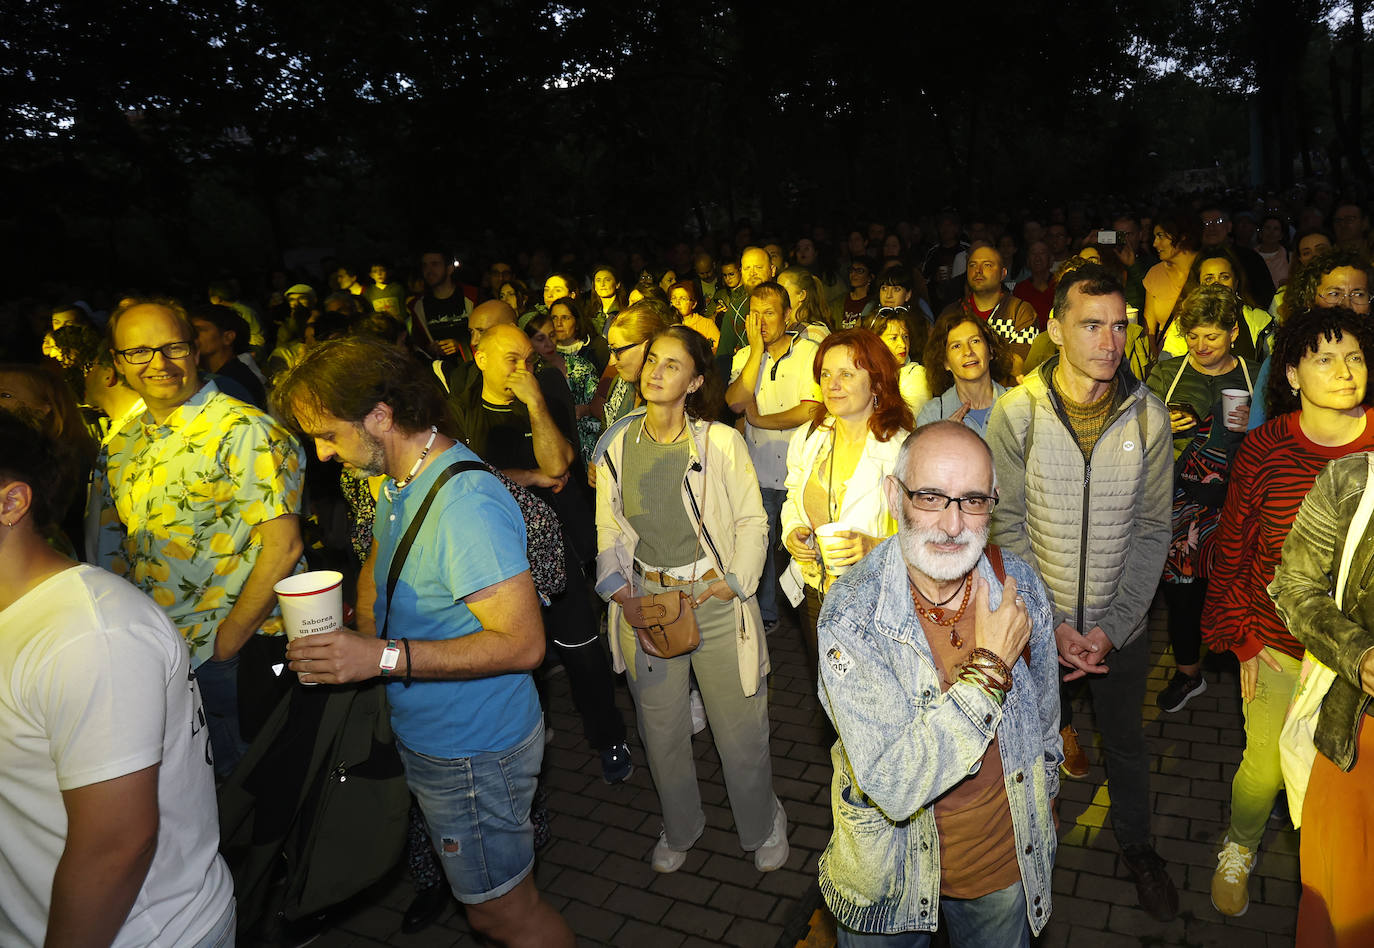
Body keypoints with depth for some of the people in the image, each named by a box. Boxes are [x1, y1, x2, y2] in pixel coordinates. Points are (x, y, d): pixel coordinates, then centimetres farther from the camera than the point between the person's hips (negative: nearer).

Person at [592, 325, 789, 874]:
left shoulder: (721, 442, -7)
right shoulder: (616, 446, 2)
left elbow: (751, 521, -2)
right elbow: (608, 530, 7)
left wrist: (733, 582, -13)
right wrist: (622, 592, -5)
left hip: (715, 599, -2)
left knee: (740, 729, 6)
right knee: (661, 729, 15)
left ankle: (761, 827, 35)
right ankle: (680, 828, 41)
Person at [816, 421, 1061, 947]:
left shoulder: (1020, 585, -14)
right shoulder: (850, 614, -28)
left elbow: (1044, 712, 5)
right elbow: (892, 787, -34)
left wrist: (1046, 795, 19)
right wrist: (989, 667, -33)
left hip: (1008, 856, 3)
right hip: (893, 868, -2)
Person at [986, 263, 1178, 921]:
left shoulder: (1148, 417, -10)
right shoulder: (1016, 413, -15)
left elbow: (1152, 531, -7)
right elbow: (1007, 526, -11)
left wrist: (1110, 626, -14)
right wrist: (1049, 621, -15)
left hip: (1122, 622, 1)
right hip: (1035, 621, -1)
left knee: (1125, 742, 22)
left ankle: (1136, 847, 48)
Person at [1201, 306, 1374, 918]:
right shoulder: (1264, 448, -9)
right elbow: (1231, 550, 0)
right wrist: (1243, 639, 0)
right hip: (1278, 646, -1)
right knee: (1264, 769, 12)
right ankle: (1239, 850, 42)